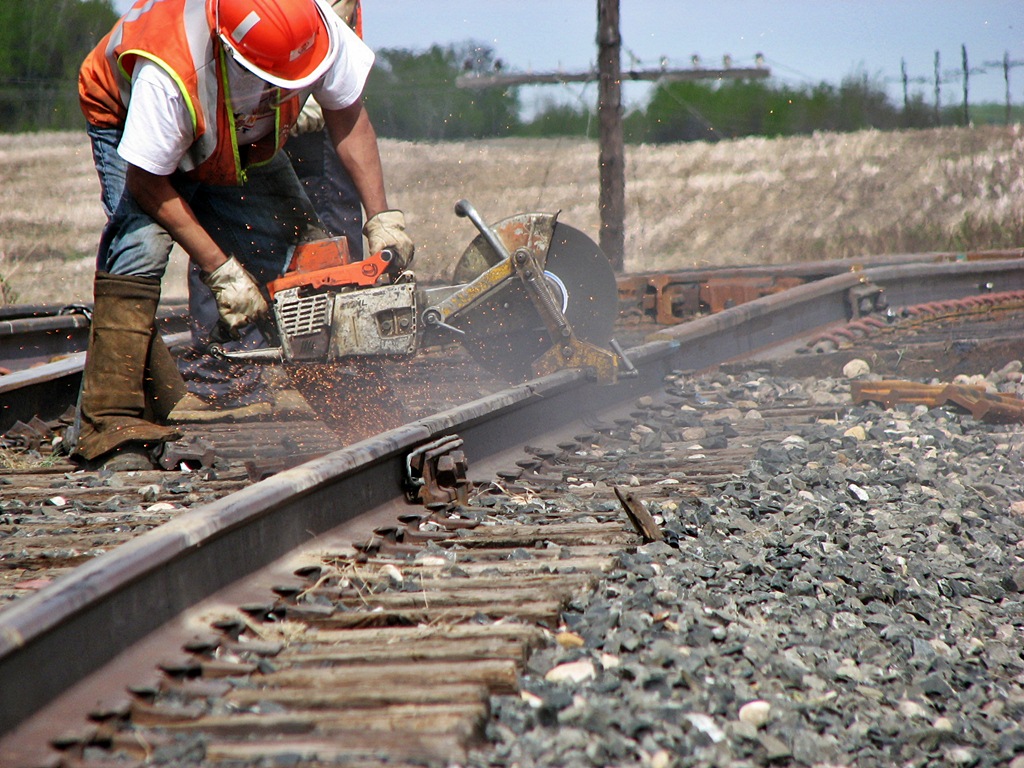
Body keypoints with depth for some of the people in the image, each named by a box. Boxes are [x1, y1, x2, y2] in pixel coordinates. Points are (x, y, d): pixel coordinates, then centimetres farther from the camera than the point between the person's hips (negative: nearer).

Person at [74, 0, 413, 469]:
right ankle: (112, 431, -30)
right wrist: (221, 271, -33)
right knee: (142, 244, -29)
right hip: (132, 127, -5)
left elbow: (347, 113, -16)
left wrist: (382, 218, -21)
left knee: (299, 253, -7)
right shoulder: (168, 75, -46)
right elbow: (147, 182, -33)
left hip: (243, 140, 5)